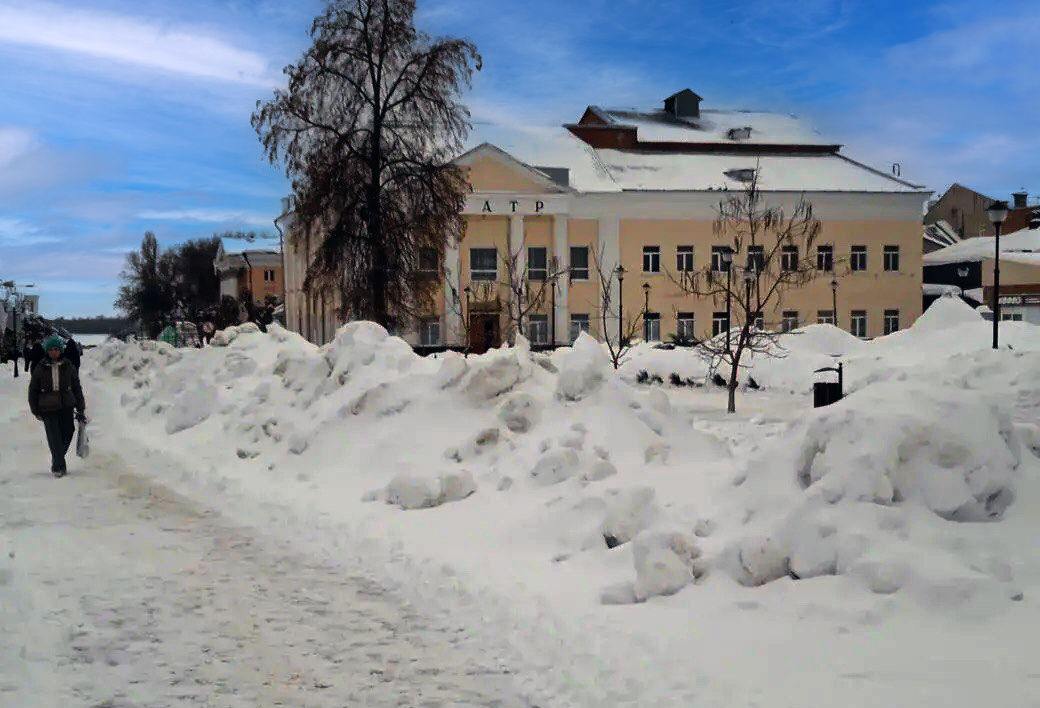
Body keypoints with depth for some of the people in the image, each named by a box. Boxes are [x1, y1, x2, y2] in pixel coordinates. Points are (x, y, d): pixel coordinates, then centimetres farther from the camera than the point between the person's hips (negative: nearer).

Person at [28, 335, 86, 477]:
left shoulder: (68, 367, 1)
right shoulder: (41, 368, -1)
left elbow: (77, 388, 7)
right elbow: (33, 390, 7)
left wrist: (80, 409, 6)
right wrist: (36, 411, 6)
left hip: (67, 407, 1)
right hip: (48, 409, -1)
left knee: (67, 435, 5)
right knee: (54, 438, -5)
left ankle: (57, 462, 27)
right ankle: (59, 467, 5)